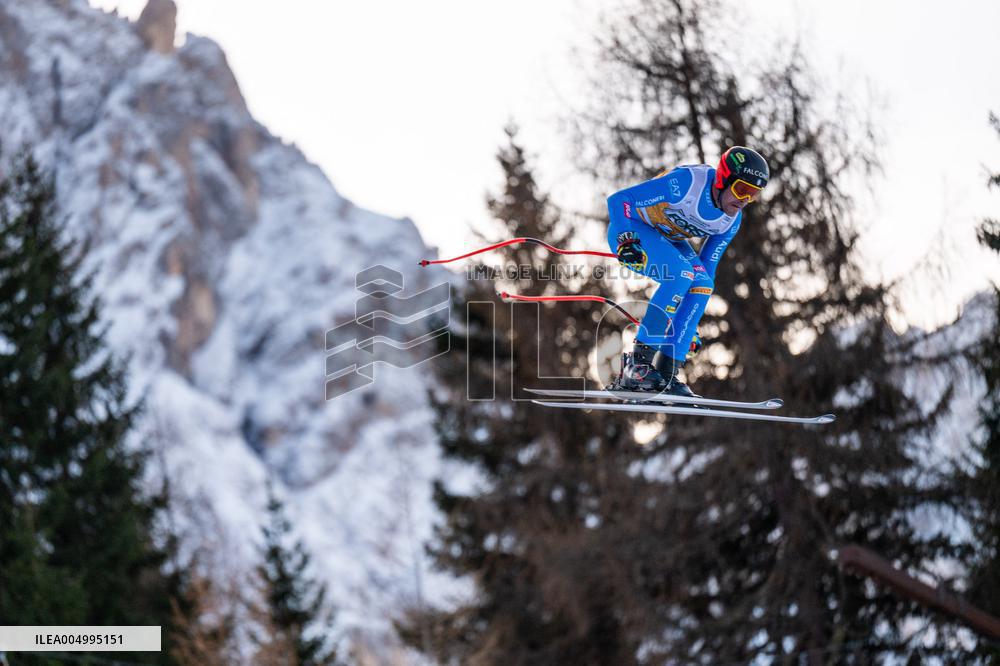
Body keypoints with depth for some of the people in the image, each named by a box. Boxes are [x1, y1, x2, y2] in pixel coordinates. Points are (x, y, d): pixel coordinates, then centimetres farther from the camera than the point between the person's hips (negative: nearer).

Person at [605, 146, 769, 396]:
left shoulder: (732, 220, -8)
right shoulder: (687, 182, -31)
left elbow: (707, 267, 2)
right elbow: (618, 199, -27)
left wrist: (691, 325, 1)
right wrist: (625, 240, -41)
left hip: (666, 240, 7)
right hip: (629, 231, -7)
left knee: (702, 285, -17)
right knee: (681, 273, -29)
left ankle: (665, 373, -14)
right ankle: (638, 363, -28)